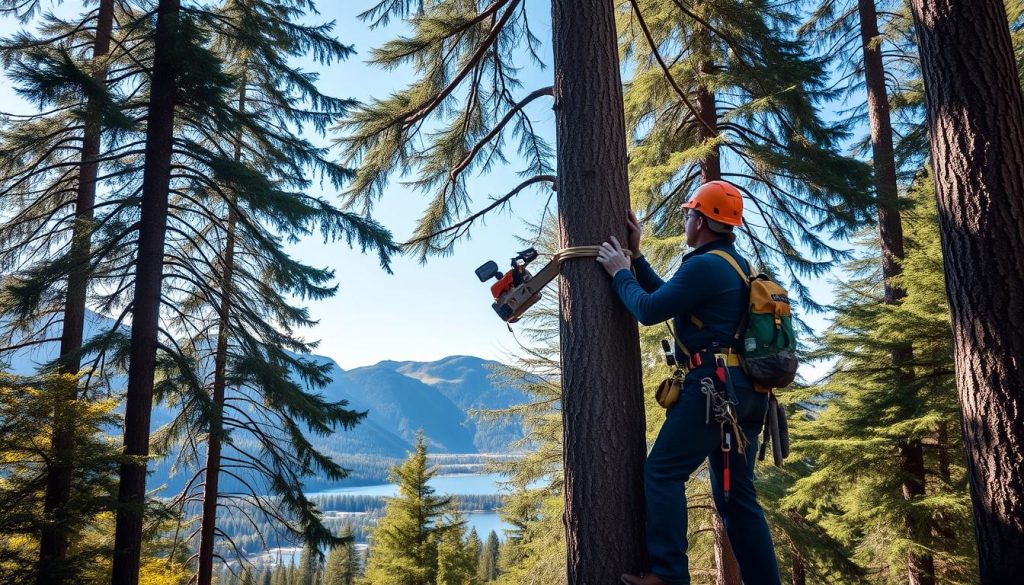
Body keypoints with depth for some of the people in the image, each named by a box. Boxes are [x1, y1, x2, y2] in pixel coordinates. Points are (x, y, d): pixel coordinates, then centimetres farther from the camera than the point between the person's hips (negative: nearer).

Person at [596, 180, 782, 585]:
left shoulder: (705, 265, -10)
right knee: (737, 495, 12)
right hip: (746, 392, 10)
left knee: (662, 473, -7)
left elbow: (649, 310, -11)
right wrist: (637, 256, 24)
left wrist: (619, 272, 4)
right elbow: (669, 298, 24)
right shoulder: (734, 265, 21)